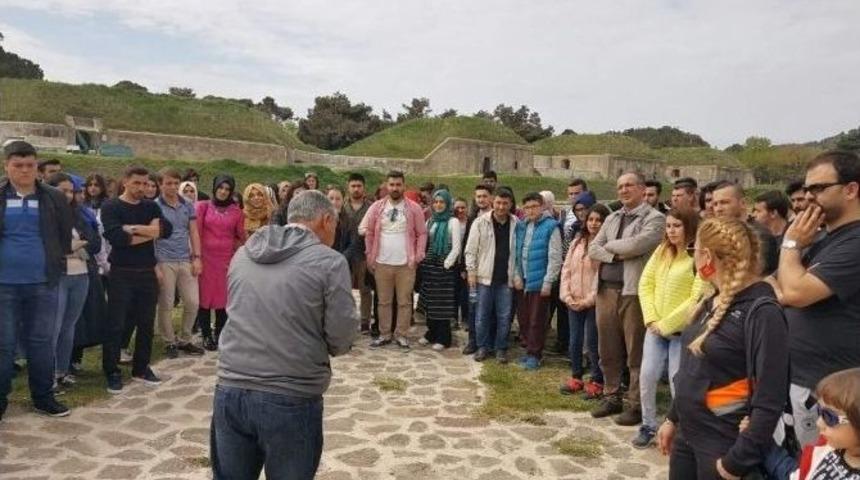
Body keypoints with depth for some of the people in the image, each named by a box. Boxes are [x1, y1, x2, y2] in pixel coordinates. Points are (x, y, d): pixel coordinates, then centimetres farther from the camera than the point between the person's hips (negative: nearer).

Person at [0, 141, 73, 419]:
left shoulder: (53, 198, 3)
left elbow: (67, 236, 10)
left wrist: (56, 261, 3)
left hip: (42, 283, 1)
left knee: (41, 342, 9)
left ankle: (43, 397, 21)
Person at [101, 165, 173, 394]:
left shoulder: (151, 207, 10)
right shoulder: (111, 207, -3)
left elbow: (167, 229, -8)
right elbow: (116, 237, -20)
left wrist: (134, 228, -16)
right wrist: (150, 232, -11)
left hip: (148, 273, 4)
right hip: (121, 274, -4)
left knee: (146, 323, 10)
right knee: (117, 325, 1)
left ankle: (141, 368, 23)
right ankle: (112, 372, 13)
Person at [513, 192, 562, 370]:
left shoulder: (550, 227, -10)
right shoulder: (521, 226, 8)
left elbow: (555, 257, -12)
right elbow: (516, 254, 11)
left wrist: (548, 282, -14)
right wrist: (516, 276, 1)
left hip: (540, 281, -6)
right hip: (523, 281, 6)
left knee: (536, 321, 1)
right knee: (523, 318, 12)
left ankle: (534, 355, 13)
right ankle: (529, 350, 27)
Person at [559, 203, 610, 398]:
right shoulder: (577, 242, 10)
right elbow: (566, 270, 8)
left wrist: (588, 300, -14)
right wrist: (567, 296, -3)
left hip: (594, 302, -5)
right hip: (573, 302, 5)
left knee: (592, 342, 0)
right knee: (574, 341, 11)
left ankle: (597, 381, 16)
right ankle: (576, 378, 26)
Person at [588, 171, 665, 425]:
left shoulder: (655, 218, -3)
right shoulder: (612, 218, 17)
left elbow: (636, 245, -19)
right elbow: (592, 249, 9)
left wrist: (609, 245, -3)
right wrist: (616, 255, -9)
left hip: (634, 291, -6)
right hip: (606, 290, 6)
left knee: (636, 352, 1)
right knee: (608, 350, 12)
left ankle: (635, 404, 12)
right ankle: (611, 397, 26)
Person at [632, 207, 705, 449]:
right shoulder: (662, 251, 8)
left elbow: (697, 300, -15)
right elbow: (645, 283, 6)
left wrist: (666, 324, -14)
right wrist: (651, 319, -5)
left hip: (683, 330, -5)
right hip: (656, 327, 5)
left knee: (678, 382, 1)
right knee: (647, 376, 3)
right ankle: (648, 426, 19)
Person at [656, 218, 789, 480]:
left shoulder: (762, 311, -20)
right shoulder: (714, 303, 6)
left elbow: (769, 401, -21)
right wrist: (673, 419, 17)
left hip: (723, 445, -7)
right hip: (688, 434, 7)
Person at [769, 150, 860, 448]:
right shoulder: (822, 238, 12)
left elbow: (796, 292, -26)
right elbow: (782, 291, 18)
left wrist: (791, 243, -12)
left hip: (825, 388, -9)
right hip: (797, 375, 9)